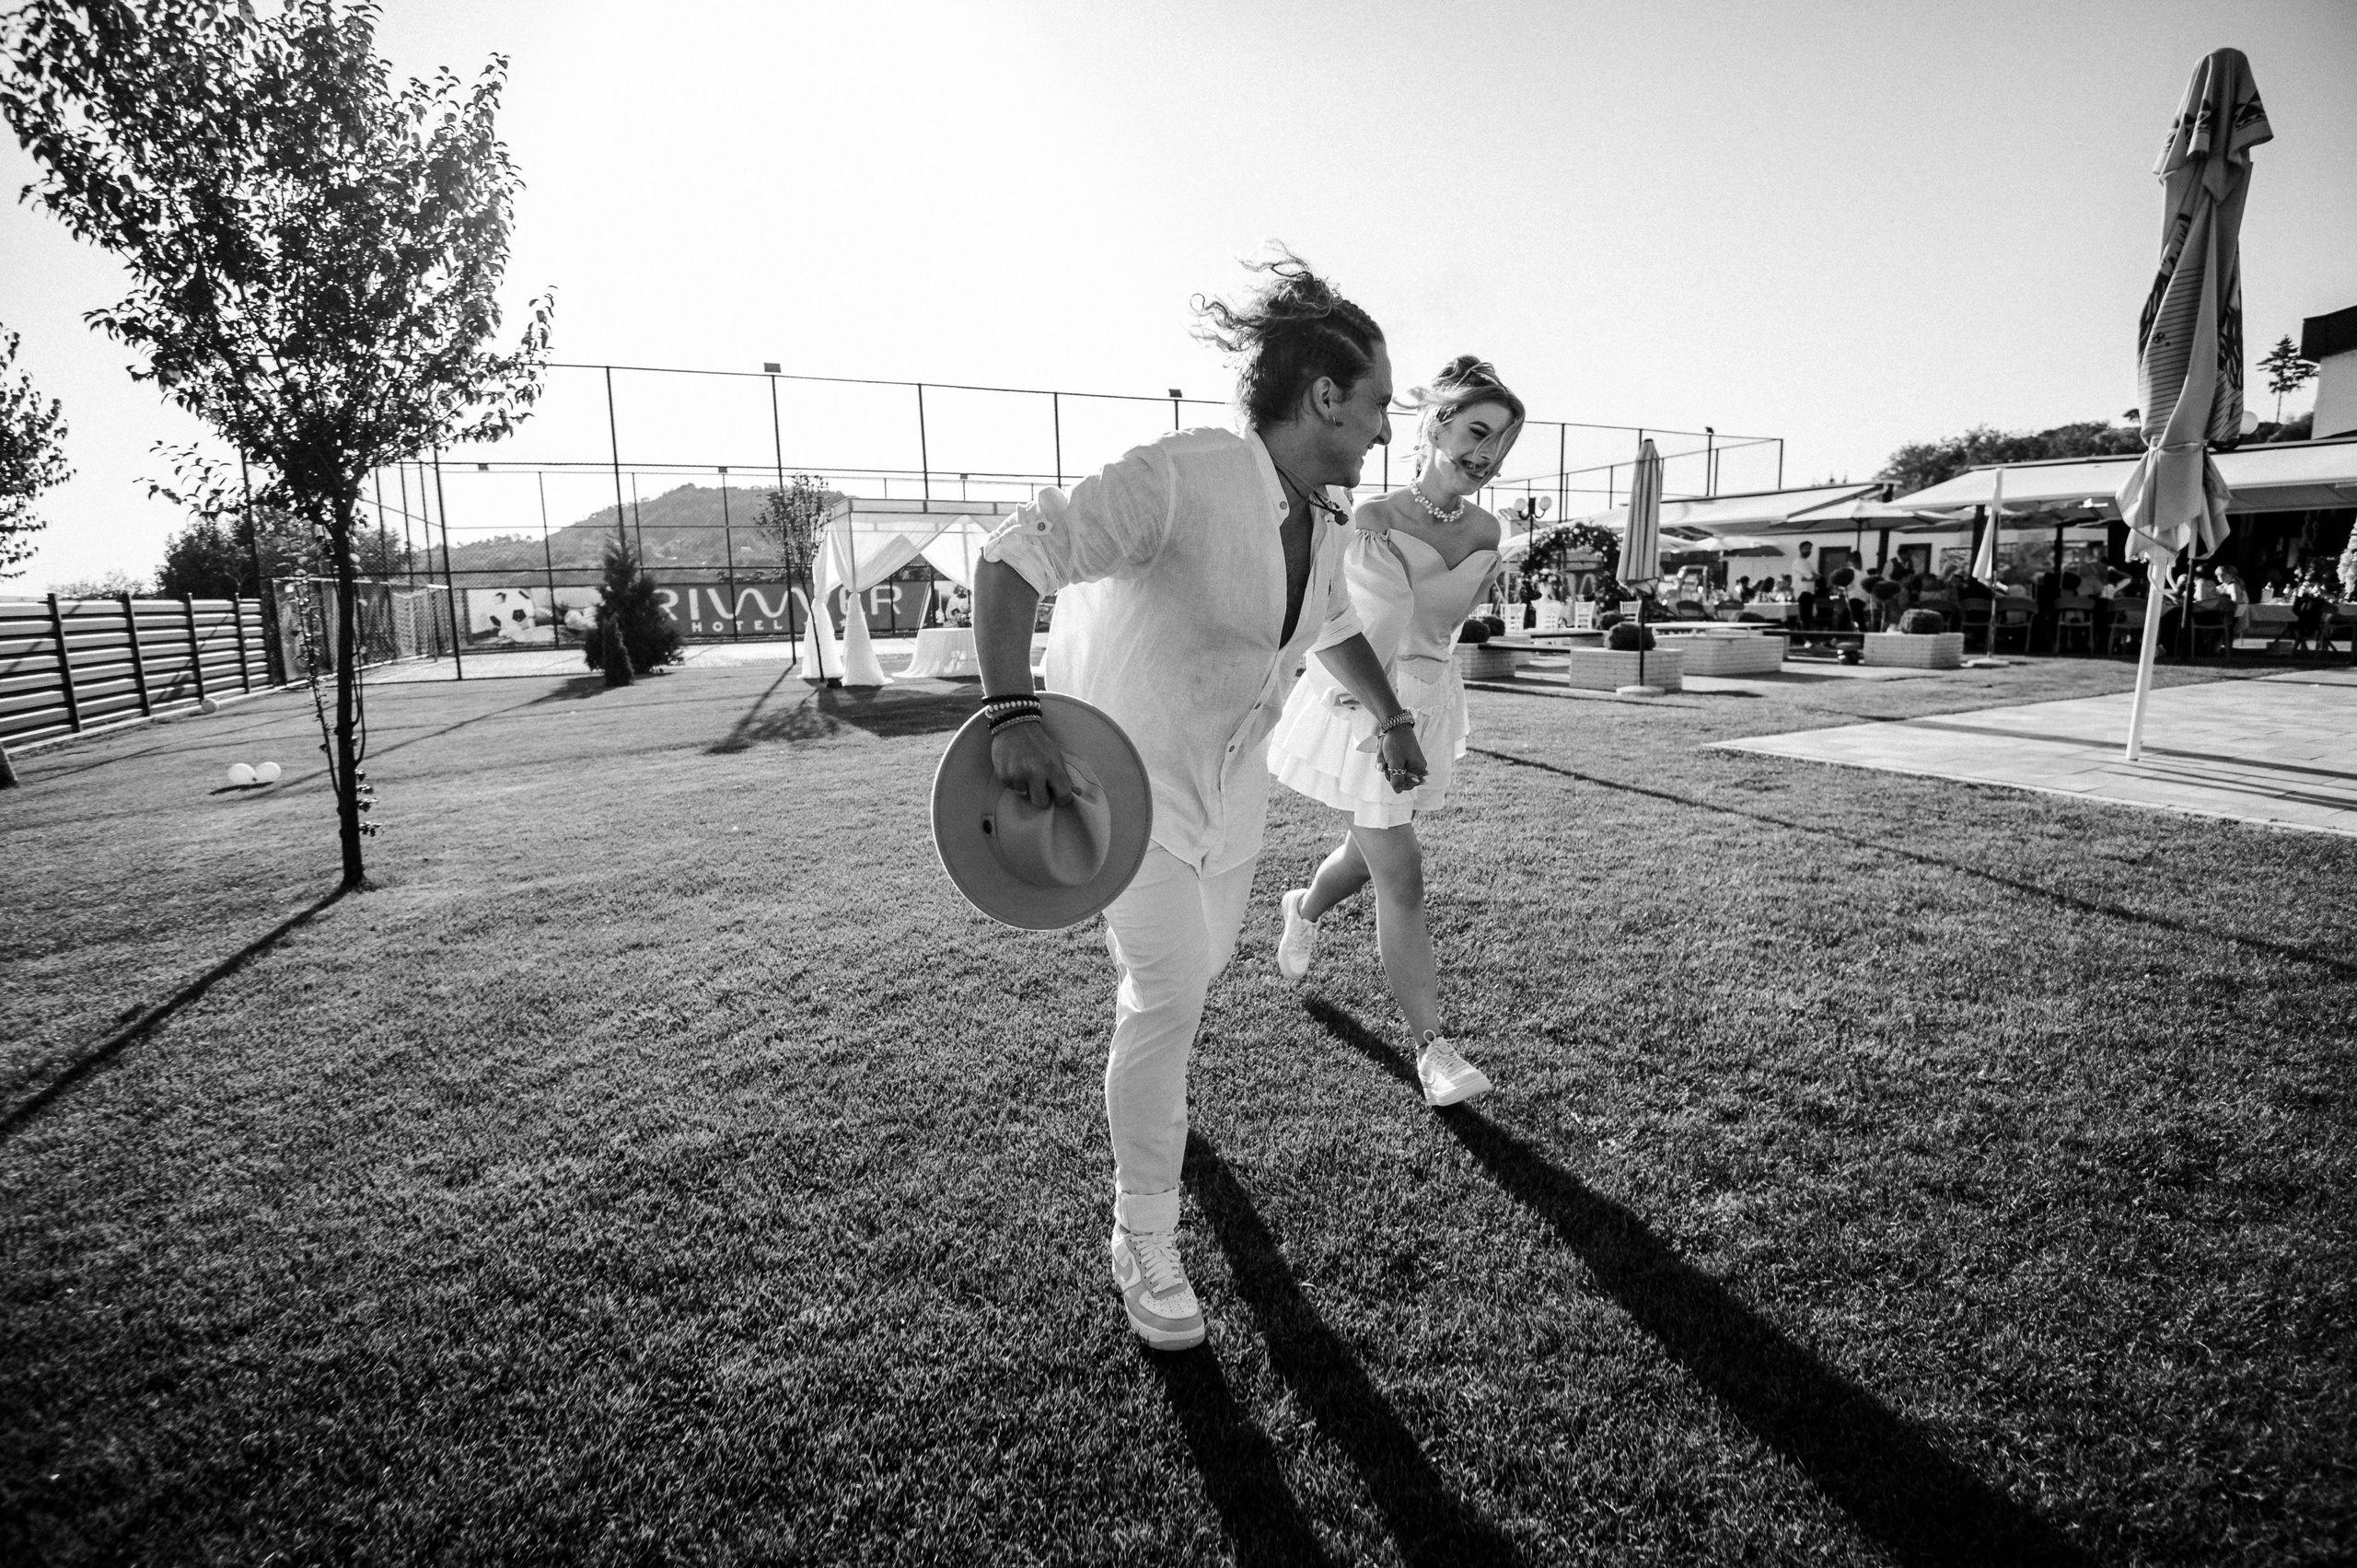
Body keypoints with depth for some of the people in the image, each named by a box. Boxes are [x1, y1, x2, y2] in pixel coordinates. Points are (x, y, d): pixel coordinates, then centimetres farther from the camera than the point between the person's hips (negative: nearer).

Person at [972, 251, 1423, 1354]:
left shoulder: (1324, 526, -2)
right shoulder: (1182, 478, -27)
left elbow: (1336, 628, 19)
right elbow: (1012, 556, -32)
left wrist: (1391, 718, 16)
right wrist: (1010, 711, -43)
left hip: (1230, 777, 8)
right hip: (1120, 767, -7)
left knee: (1200, 963, 21)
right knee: (1169, 995, -13)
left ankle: (1145, 1071, 57)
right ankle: (1144, 1240, 8)